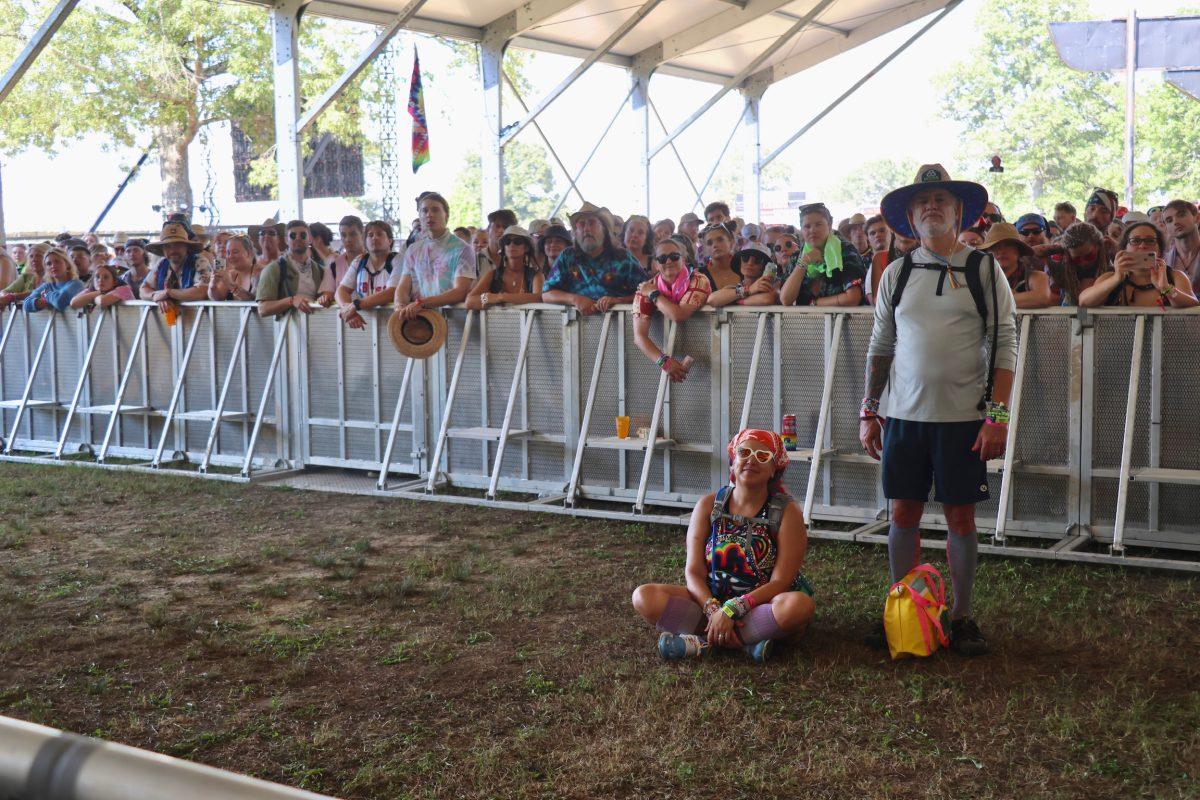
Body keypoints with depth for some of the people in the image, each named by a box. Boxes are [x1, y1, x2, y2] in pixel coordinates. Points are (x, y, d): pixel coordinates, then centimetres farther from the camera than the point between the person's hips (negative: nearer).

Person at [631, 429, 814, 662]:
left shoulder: (787, 512, -6)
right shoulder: (709, 505, 2)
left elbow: (780, 582, -14)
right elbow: (694, 572, -4)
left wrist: (731, 610, -26)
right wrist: (713, 609, -24)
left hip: (763, 605, -2)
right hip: (711, 600, 2)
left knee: (799, 604, -37)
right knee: (644, 596, -19)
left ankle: (704, 641, -27)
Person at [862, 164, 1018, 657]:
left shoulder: (984, 271, 0)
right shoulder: (896, 274, 8)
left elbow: (1004, 347, -3)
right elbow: (880, 347, 12)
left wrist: (997, 415, -11)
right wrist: (869, 413, 7)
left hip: (963, 418, -2)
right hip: (904, 416, 2)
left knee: (960, 516, 4)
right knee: (903, 513, 7)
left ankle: (961, 617, 18)